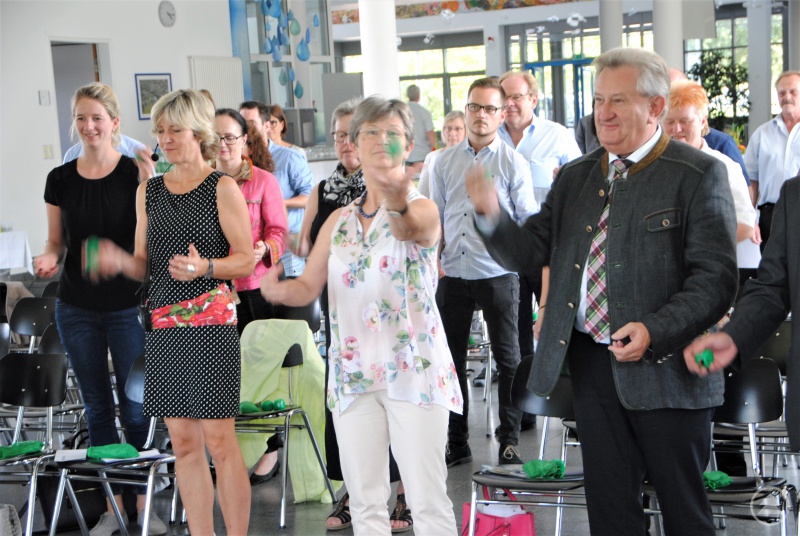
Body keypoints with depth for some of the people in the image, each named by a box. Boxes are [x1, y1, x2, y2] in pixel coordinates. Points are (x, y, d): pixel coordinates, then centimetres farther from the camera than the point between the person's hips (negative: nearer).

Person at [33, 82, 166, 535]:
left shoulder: (134, 172, -5)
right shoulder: (61, 180, 4)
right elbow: (56, 241, 12)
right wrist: (48, 258, -10)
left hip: (127, 306, -3)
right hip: (77, 309, 3)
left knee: (135, 409, 0)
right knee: (98, 408, 10)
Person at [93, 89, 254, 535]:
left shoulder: (223, 188, -1)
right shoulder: (148, 192, 15)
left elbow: (247, 260, -4)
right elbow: (146, 265, 15)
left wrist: (204, 267, -21)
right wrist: (120, 261, -6)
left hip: (211, 322, -5)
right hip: (163, 325, 5)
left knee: (219, 440, -6)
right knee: (183, 443, 7)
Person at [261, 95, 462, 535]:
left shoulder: (422, 208, -4)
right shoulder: (339, 220, 12)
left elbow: (413, 226, -29)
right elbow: (308, 286, 10)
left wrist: (398, 204, -53)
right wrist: (279, 290, -14)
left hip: (413, 370, -5)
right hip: (352, 372, 5)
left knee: (428, 500, -5)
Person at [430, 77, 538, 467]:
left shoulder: (513, 163, 0)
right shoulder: (445, 162, 10)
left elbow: (529, 221, -1)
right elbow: (435, 216, 14)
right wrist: (433, 258, 4)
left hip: (497, 275, -4)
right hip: (453, 275, 4)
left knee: (507, 360, 3)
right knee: (451, 359, 9)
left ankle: (509, 441, 14)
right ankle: (456, 444, 21)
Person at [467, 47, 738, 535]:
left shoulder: (698, 174, -6)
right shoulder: (575, 178, 13)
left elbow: (716, 277, -12)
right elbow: (529, 250, 9)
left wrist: (656, 330, -25)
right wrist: (492, 216, -11)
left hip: (665, 368, -5)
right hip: (593, 365, 5)